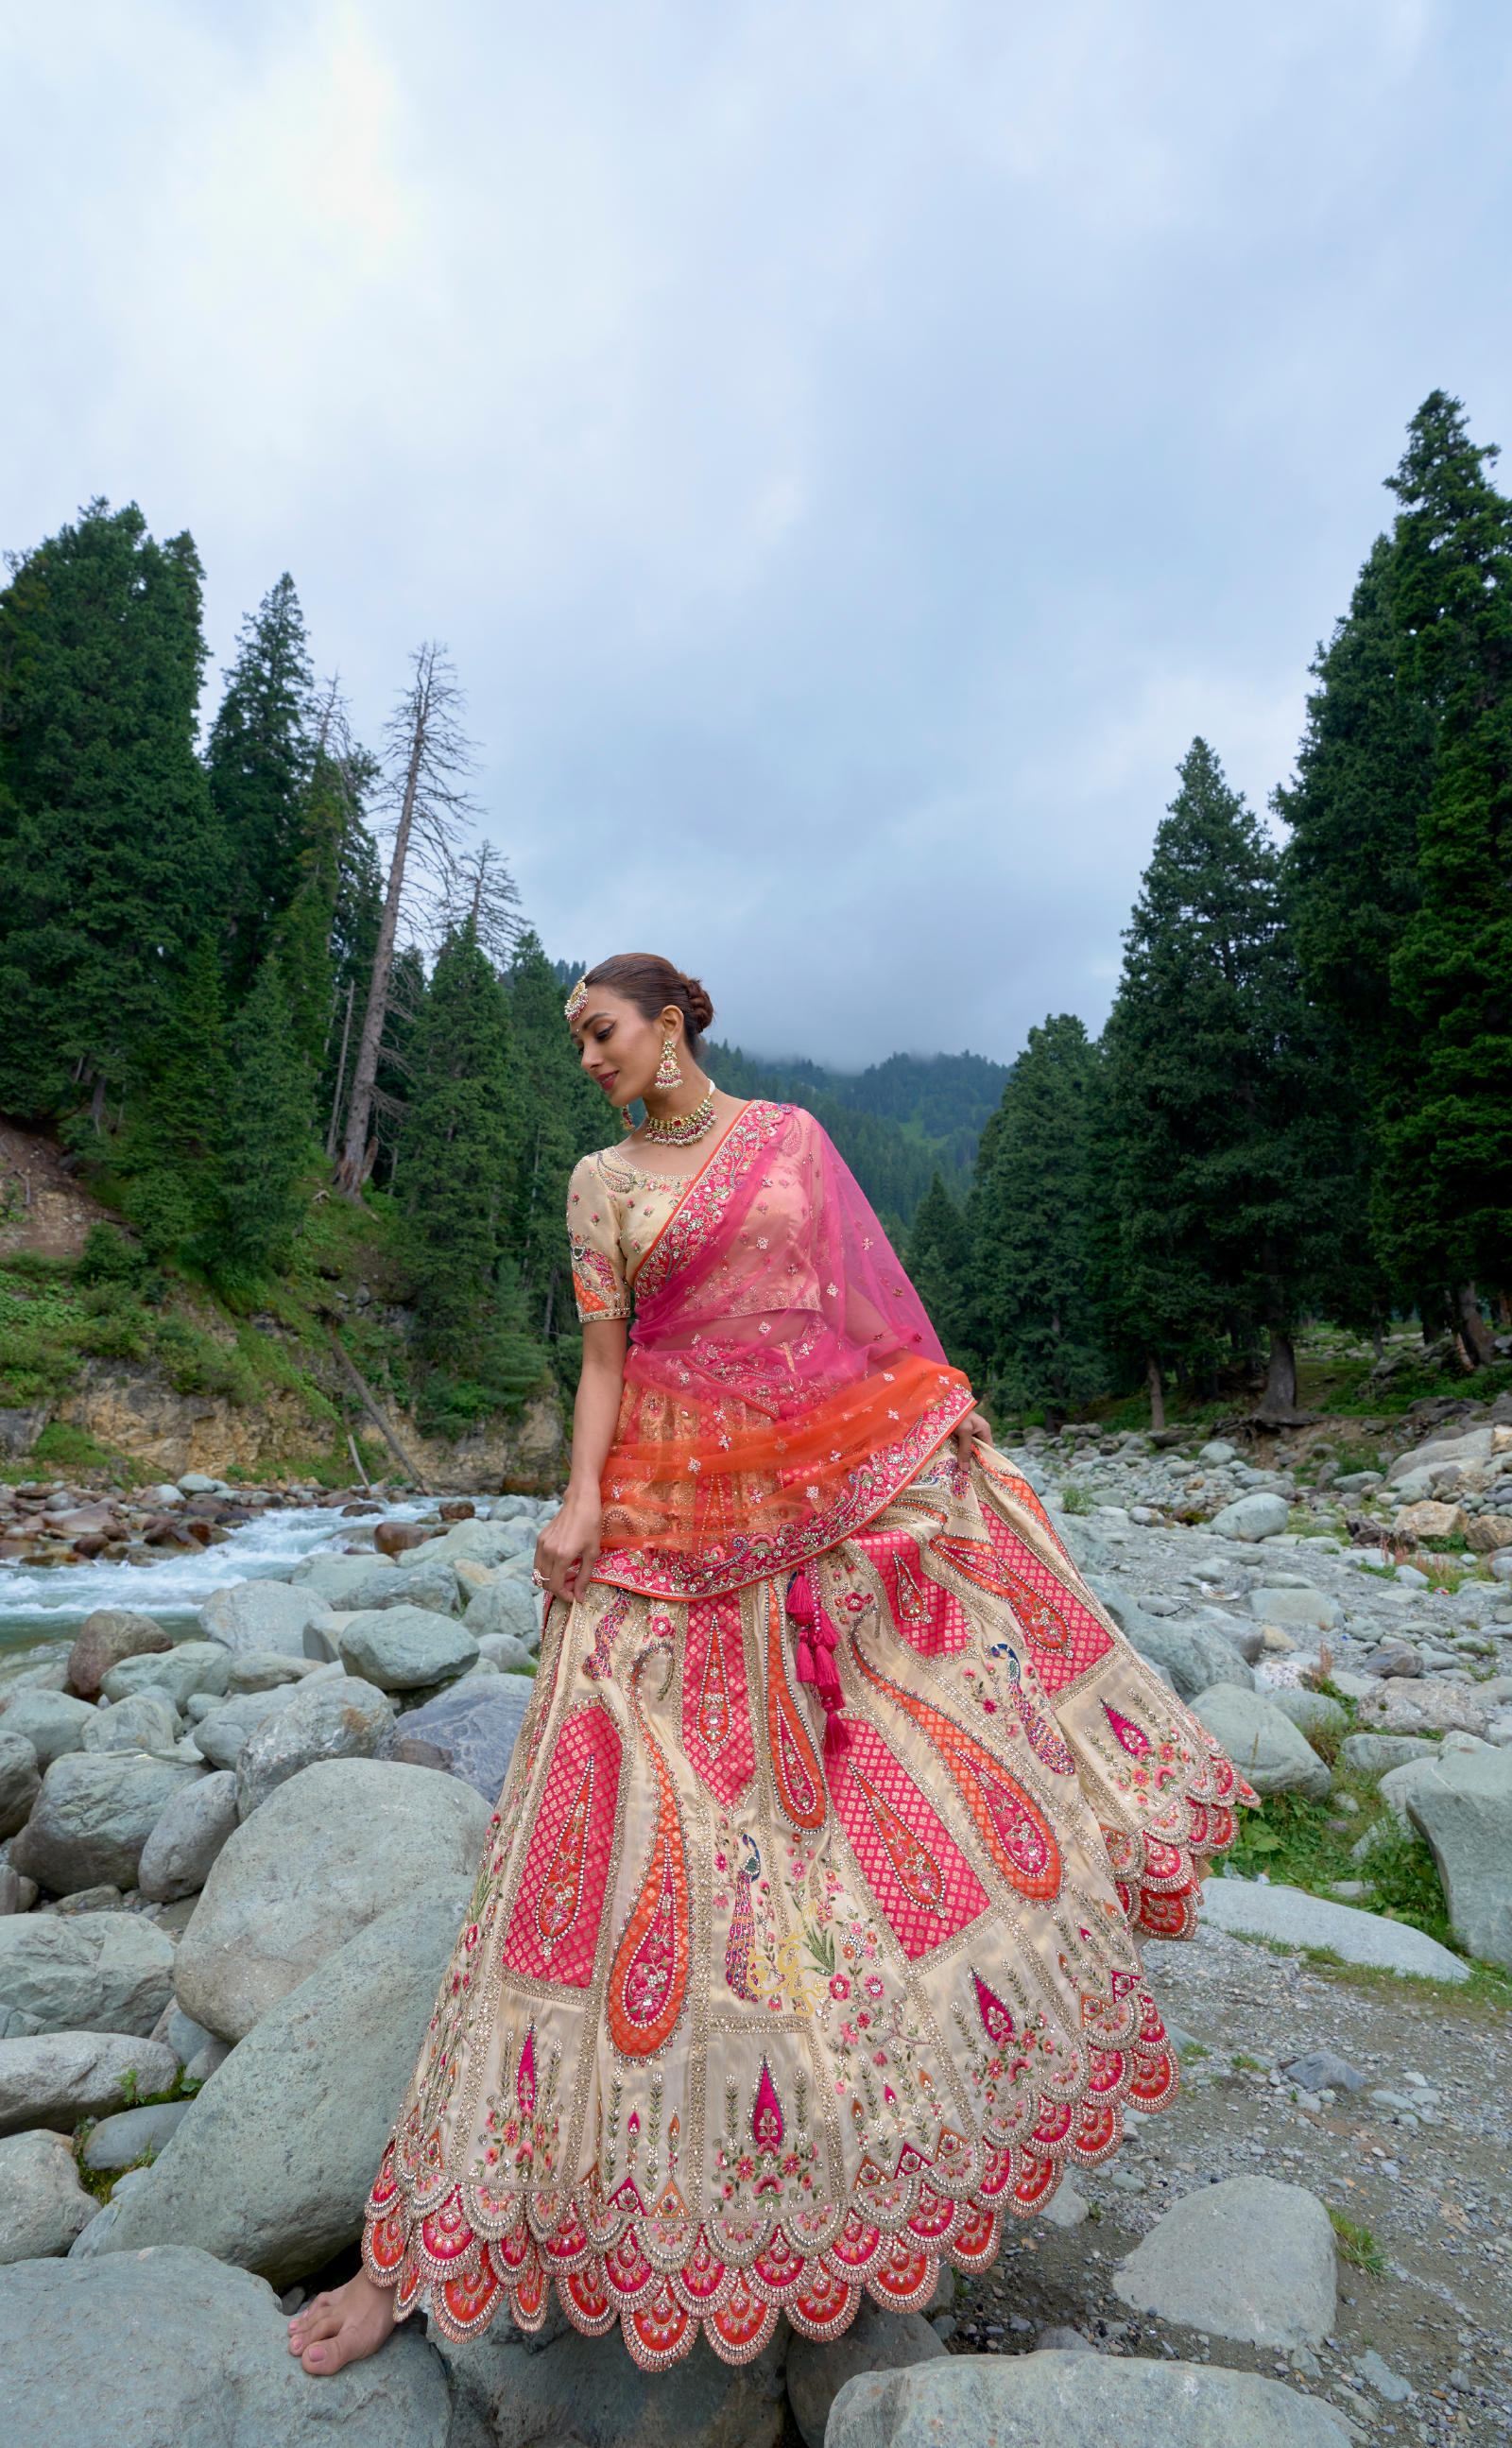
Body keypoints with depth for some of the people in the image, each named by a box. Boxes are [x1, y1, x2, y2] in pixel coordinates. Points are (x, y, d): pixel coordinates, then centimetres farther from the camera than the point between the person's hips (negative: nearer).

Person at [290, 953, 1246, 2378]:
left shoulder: (788, 1134, 9)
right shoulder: (602, 1182, 5)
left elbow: (866, 1289, 11)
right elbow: (603, 1357, 0)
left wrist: (948, 1403, 9)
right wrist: (582, 1498, -13)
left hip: (849, 1480, 2)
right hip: (683, 1507, -1)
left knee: (961, 1701, 13)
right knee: (649, 1805, -2)